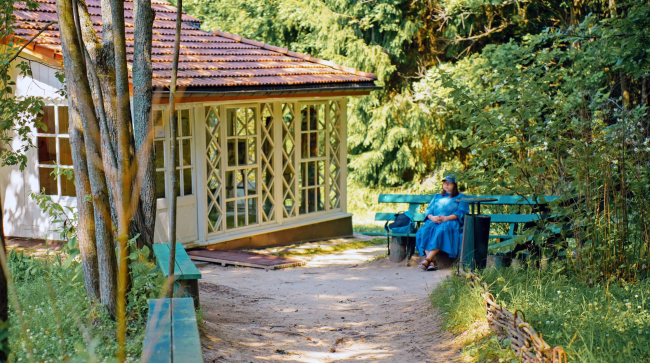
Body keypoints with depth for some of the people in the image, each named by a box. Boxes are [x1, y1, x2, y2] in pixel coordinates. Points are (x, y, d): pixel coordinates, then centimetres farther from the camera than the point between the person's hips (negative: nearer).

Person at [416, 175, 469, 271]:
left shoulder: (460, 197, 20)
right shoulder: (437, 197, 33)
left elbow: (461, 212, 3)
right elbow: (428, 209, 20)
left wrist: (446, 218, -13)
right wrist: (432, 217, -5)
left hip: (450, 222, -4)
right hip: (433, 221, 4)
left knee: (441, 231, -40)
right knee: (423, 231, -32)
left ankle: (427, 259, -48)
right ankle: (431, 262, -42)